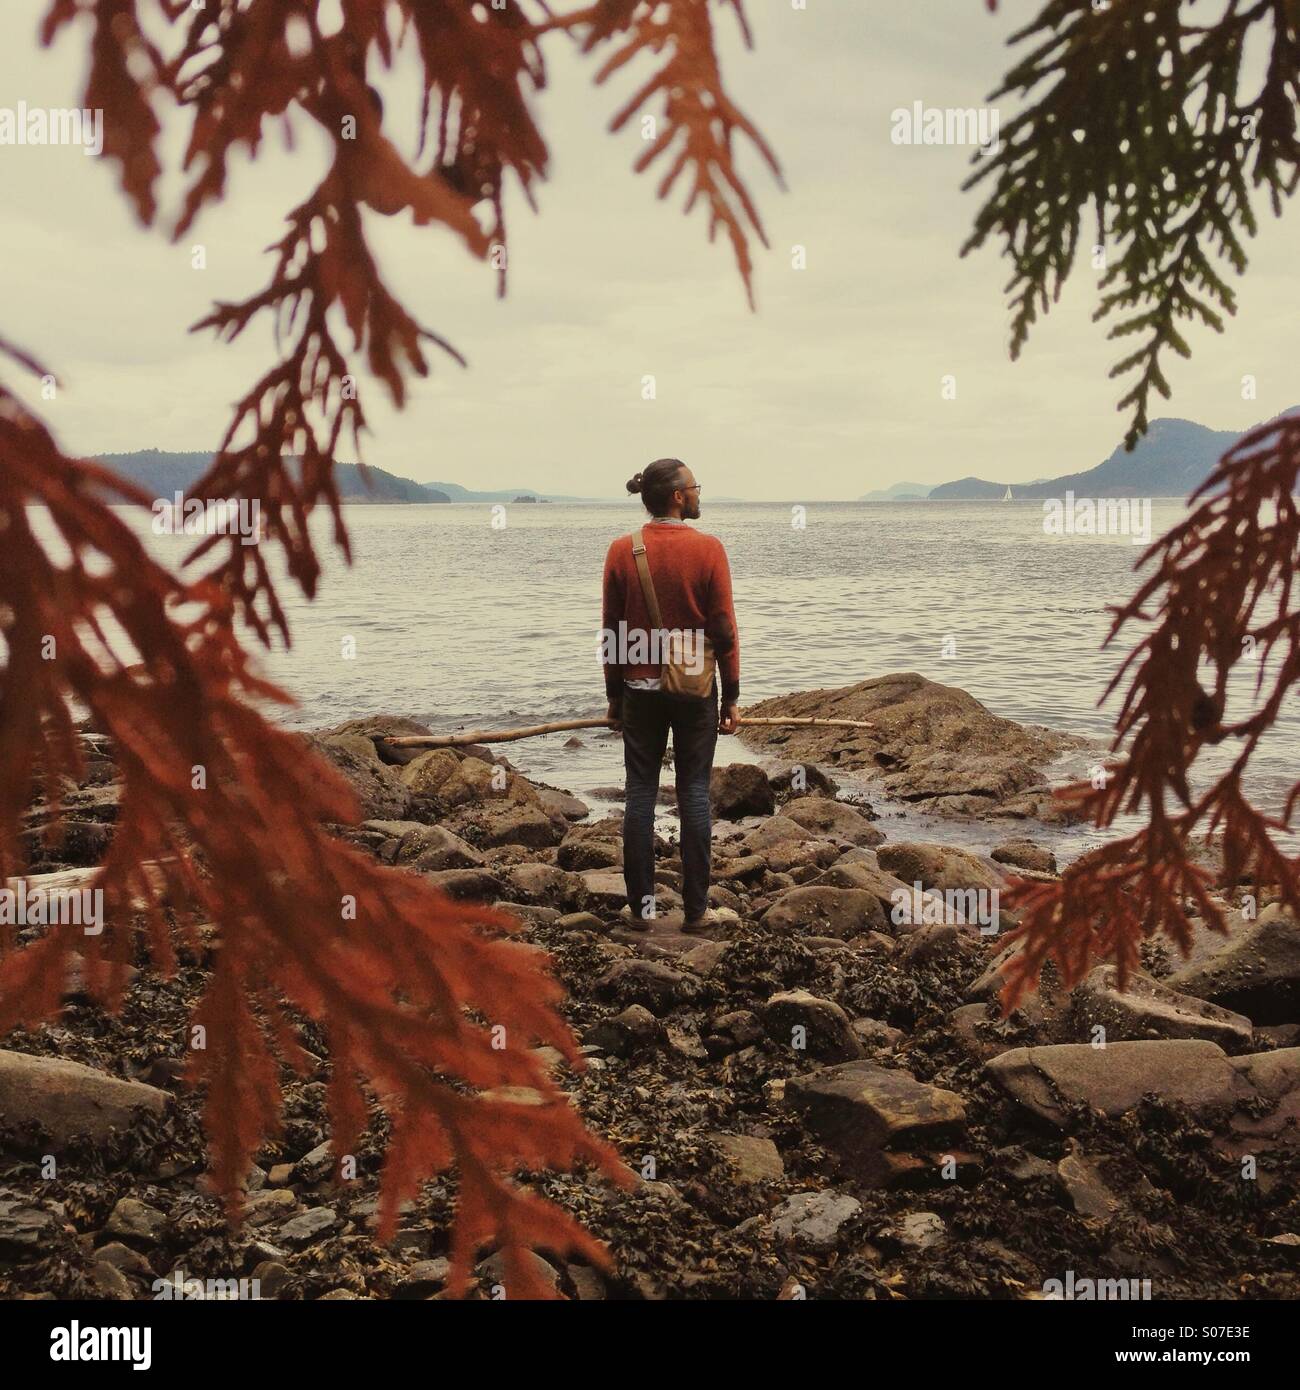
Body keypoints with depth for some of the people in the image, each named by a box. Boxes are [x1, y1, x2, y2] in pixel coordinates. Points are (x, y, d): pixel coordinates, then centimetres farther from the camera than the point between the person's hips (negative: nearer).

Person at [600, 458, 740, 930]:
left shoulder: (621, 551, -2)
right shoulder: (708, 549, -9)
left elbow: (611, 630, 2)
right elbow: (724, 629, -7)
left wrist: (614, 695, 12)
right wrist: (731, 695, 2)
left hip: (640, 689, 2)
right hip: (695, 689, -2)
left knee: (641, 790, 8)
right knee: (694, 792, 5)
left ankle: (641, 904, 11)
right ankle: (695, 908, 9)